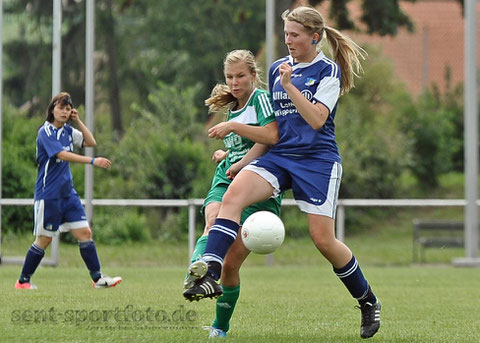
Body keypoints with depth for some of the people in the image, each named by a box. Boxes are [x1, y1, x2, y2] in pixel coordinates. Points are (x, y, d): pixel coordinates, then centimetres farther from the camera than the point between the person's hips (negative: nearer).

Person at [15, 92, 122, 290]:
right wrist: (92, 161, -32)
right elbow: (63, 155, -26)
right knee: (44, 239, -1)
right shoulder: (46, 132, -14)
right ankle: (23, 281, 12)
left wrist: (78, 121, 1)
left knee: (84, 232, -1)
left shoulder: (67, 131, 9)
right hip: (48, 194, -7)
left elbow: (91, 142, 13)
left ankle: (97, 278, 0)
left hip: (68, 192, 7)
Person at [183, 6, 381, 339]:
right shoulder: (278, 68, 14)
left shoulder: (329, 70, -3)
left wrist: (289, 85, -18)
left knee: (324, 239, -7)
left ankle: (368, 301, 16)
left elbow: (316, 119, -14)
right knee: (233, 195, -24)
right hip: (279, 156, 5)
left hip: (318, 159, -5)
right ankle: (211, 275, -35)